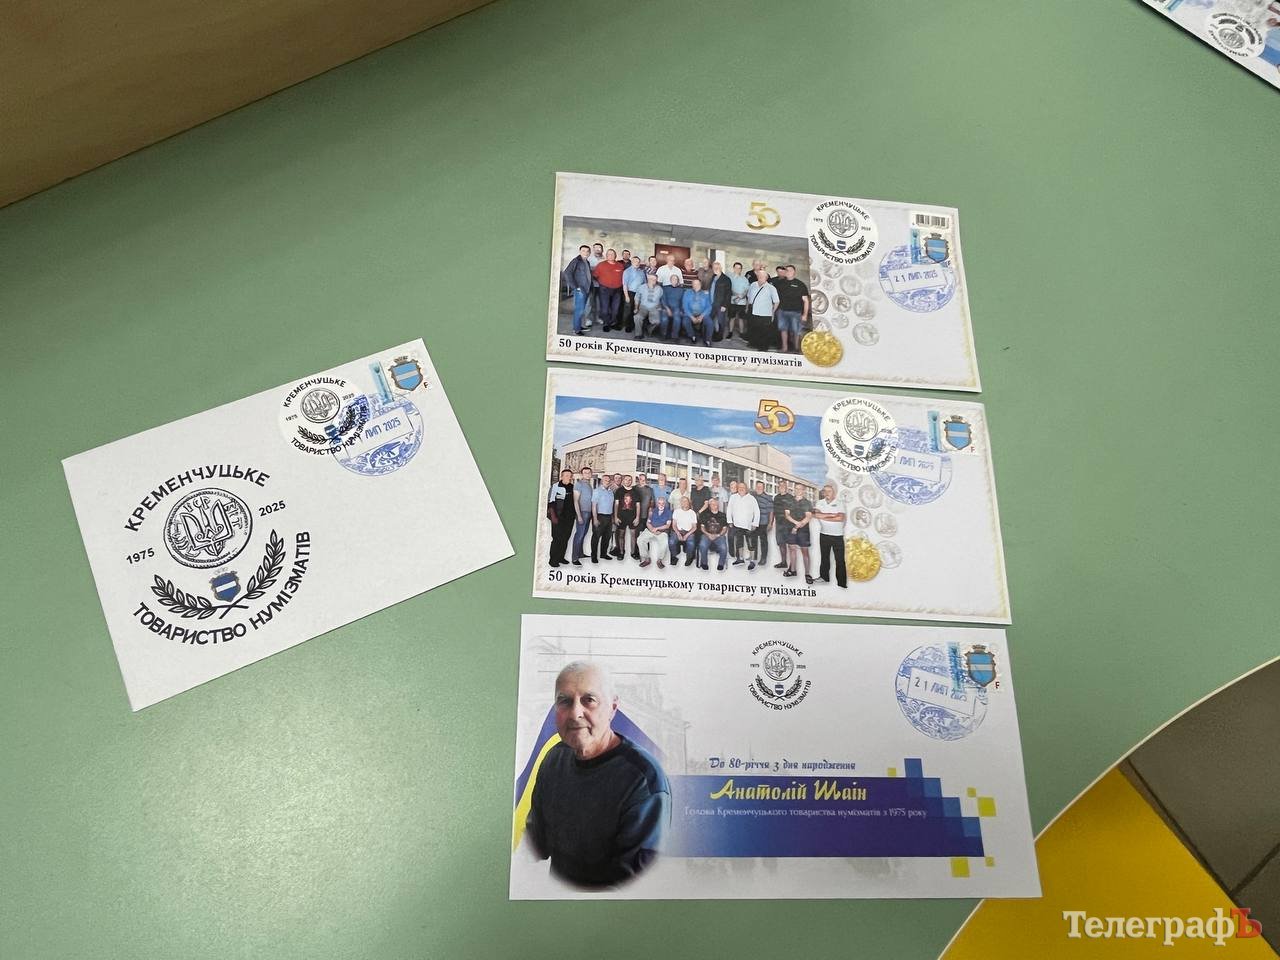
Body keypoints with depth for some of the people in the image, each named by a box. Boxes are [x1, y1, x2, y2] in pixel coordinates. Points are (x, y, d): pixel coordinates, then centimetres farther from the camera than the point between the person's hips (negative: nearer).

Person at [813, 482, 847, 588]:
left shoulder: (839, 504, -7)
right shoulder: (820, 502, 3)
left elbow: (840, 518, -21)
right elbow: (816, 514, -13)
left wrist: (824, 517, -15)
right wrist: (831, 515, -16)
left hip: (838, 536, -3)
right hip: (824, 535, 4)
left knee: (840, 560, -1)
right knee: (824, 557, 16)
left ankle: (842, 583, 1)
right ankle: (824, 577, 30)